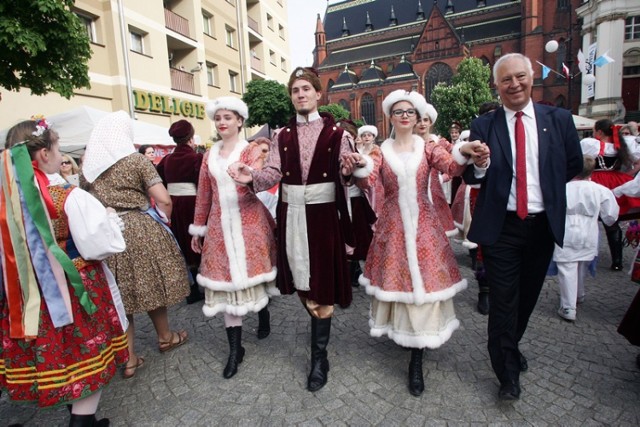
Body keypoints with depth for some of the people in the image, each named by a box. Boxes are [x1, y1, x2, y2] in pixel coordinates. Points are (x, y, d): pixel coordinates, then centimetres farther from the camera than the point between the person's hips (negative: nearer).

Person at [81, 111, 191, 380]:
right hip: (140, 230, -3)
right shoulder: (136, 160, -6)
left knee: (120, 293, 9)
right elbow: (164, 200, -12)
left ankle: (128, 359, 18)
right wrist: (162, 222, 4)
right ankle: (165, 337, 33)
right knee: (151, 283, 14)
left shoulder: (87, 167, 7)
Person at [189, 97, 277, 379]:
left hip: (249, 223, -3)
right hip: (220, 226, 4)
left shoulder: (252, 150, 0)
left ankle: (263, 318, 37)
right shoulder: (210, 155, 13)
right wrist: (198, 228, 16)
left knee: (250, 273, 5)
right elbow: (203, 194, 15)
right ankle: (235, 348, 12)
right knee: (226, 280, 2)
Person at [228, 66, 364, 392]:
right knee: (300, 278, 11)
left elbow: (345, 171, -6)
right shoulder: (282, 136, 11)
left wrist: (349, 168, -29)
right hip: (291, 214, 4)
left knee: (321, 281, 0)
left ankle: (319, 356, 15)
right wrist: (251, 177, -18)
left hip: (323, 213, -3)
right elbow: (273, 173, 2)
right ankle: (320, 326, 39)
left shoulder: (335, 132, 2)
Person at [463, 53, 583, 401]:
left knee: (528, 297, 19)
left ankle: (511, 348, 44)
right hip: (501, 227, -3)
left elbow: (574, 165, 11)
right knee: (503, 302, 3)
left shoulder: (559, 119, 3)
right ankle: (508, 374, 20)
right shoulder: (483, 126, -4)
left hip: (543, 225, 3)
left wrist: (545, 186, 5)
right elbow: (471, 177, -9)